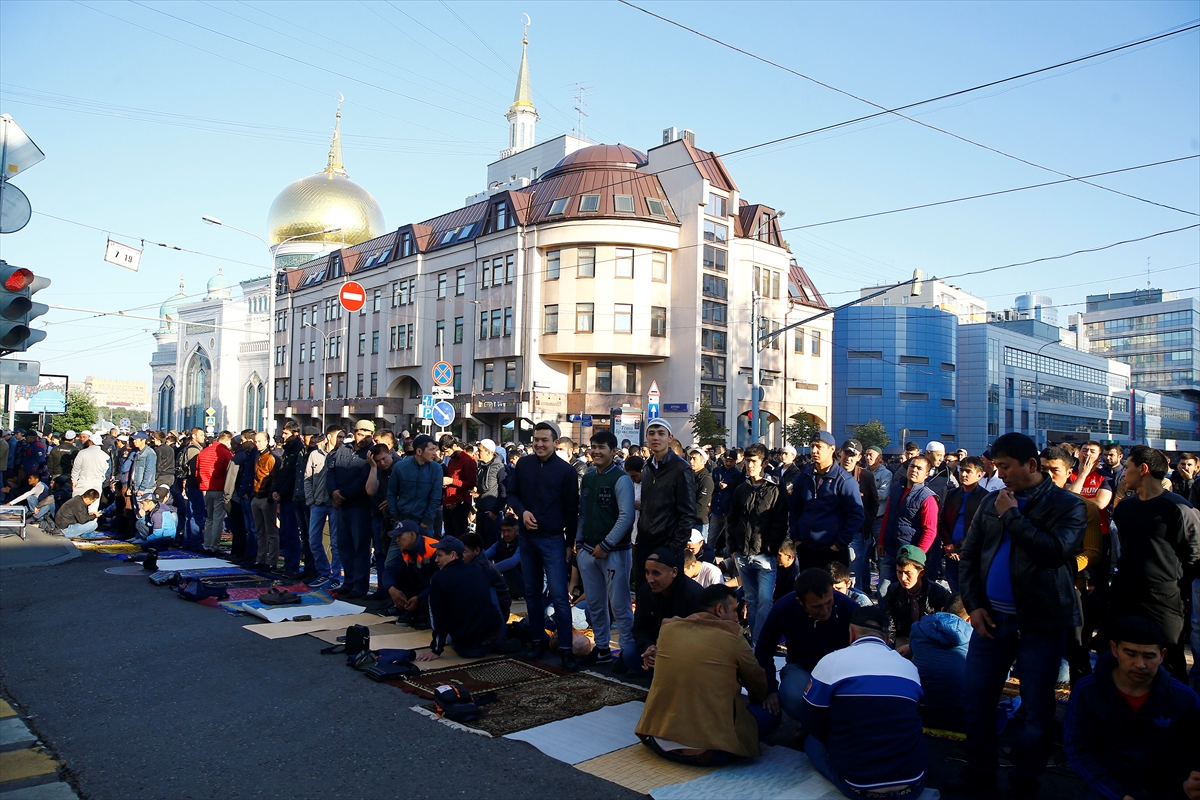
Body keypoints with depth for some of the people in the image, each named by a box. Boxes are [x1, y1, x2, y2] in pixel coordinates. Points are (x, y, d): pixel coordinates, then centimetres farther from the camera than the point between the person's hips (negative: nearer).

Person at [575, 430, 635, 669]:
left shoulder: (621, 479, -11)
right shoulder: (587, 478, 11)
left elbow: (626, 517, -16)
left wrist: (606, 546, -16)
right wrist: (579, 542, 9)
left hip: (614, 551, -7)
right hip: (588, 551, 7)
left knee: (619, 605, -1)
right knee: (594, 604, 14)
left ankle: (628, 652, 9)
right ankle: (601, 648, 27)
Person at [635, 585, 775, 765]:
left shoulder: (668, 627, 4)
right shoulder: (732, 635, -5)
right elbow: (759, 686, 12)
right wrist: (758, 701, 35)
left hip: (659, 743, 5)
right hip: (709, 752, -4)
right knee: (770, 711, 14)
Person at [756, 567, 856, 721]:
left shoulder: (849, 608, -24)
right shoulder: (784, 608, -22)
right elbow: (764, 650, -6)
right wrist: (770, 689, -13)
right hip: (801, 667, 0)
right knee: (792, 698, -34)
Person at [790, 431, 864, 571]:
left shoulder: (844, 480, -9)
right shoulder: (803, 476, 7)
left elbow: (856, 515, -10)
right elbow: (795, 509, 14)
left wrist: (841, 544, -12)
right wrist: (795, 537, 6)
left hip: (832, 550, -5)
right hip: (805, 549, 5)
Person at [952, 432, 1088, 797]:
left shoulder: (1067, 505, -5)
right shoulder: (992, 502, 9)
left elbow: (1055, 551, -23)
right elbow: (968, 556, 12)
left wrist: (1012, 516, -16)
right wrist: (973, 604, 3)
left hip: (1042, 623, -4)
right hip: (991, 617, 5)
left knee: (1037, 708, 6)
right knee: (977, 699, 9)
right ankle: (980, 770, 26)